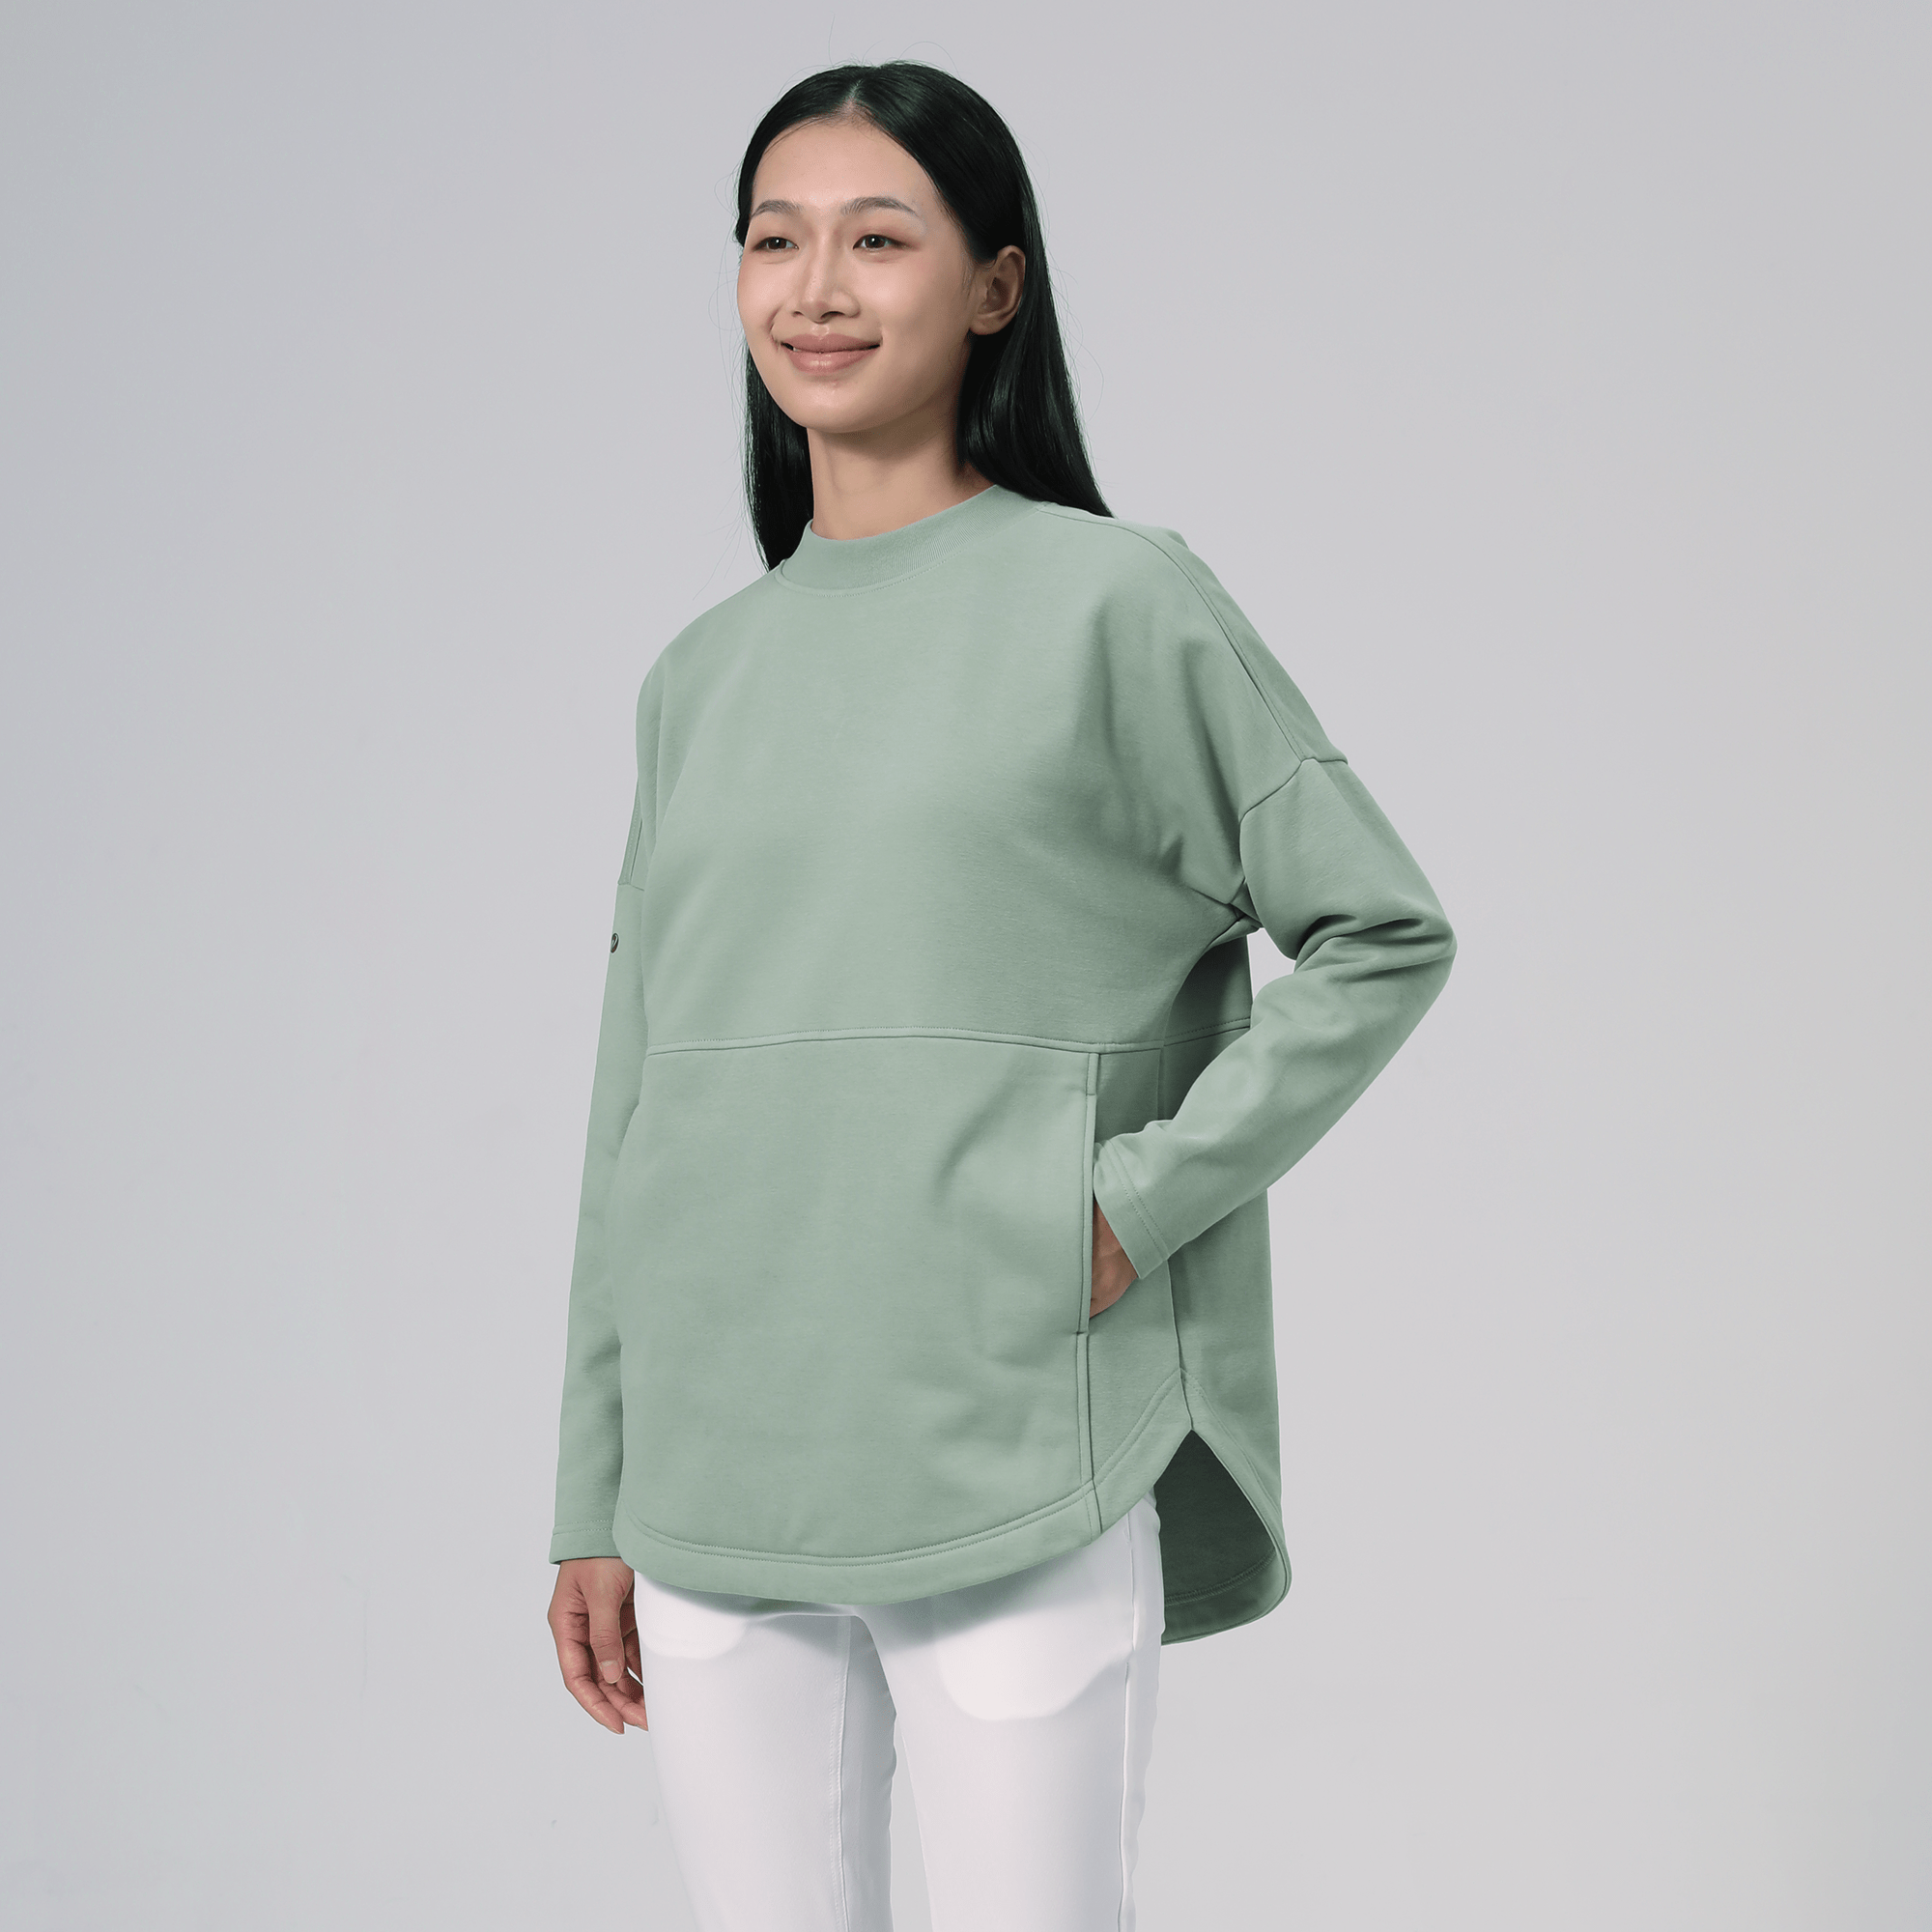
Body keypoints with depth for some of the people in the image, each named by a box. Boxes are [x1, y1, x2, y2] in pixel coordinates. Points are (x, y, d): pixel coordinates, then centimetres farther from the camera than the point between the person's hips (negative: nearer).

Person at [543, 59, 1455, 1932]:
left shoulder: (1114, 601, 0)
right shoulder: (700, 675, 12)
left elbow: (1383, 935, 0)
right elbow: (636, 1114, 14)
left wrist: (1138, 1204, -10)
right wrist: (594, 1512, 13)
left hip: (1015, 1475, -4)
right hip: (715, 1490, 4)